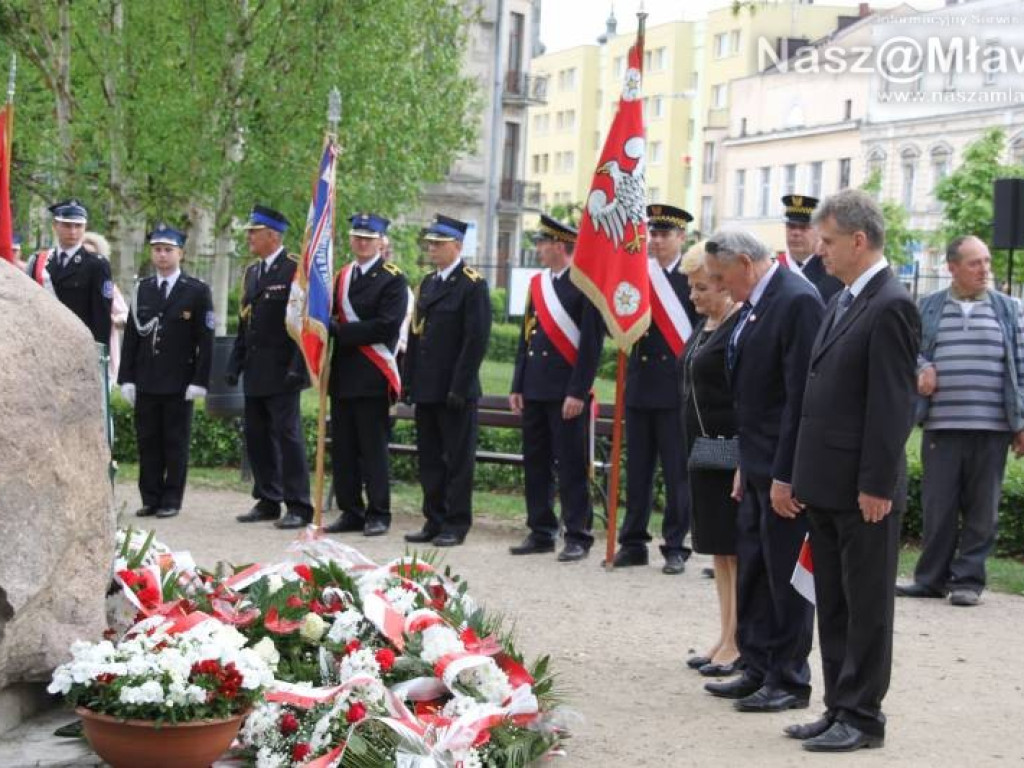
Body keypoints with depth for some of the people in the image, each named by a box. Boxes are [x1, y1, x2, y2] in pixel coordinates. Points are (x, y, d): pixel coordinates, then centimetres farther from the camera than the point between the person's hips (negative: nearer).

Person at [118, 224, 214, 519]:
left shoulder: (197, 291, 0)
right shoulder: (142, 290, 11)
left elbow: (205, 340, -3)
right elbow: (131, 336, 10)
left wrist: (199, 381, -10)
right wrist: (127, 378, 4)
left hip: (179, 383, -3)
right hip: (146, 382, 3)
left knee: (176, 442, 2)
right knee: (148, 442, 5)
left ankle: (171, 500, 8)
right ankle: (151, 499, 12)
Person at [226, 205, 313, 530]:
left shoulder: (296, 269, -8)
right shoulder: (251, 273, 16)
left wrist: (297, 367, -18)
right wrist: (235, 365, 14)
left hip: (281, 372, -8)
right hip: (254, 374, 8)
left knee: (287, 435, -7)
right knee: (257, 437, 10)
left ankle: (298, 507, -2)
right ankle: (267, 501, 19)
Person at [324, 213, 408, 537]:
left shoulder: (392, 279, -4)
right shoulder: (343, 276, 17)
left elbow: (387, 326, -15)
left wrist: (340, 330, -15)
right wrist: (331, 325, -4)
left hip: (372, 376, -6)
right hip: (343, 374, 7)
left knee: (373, 447, -3)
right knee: (343, 448, 8)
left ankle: (378, 515, 4)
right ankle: (351, 512, 15)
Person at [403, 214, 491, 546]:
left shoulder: (473, 285, -8)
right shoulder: (427, 284, 16)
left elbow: (477, 339, -14)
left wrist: (459, 387, -17)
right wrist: (409, 381, 12)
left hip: (455, 391, -8)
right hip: (426, 390, 8)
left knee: (458, 458, -1)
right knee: (429, 457, 11)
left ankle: (456, 524, 5)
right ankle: (434, 521, 18)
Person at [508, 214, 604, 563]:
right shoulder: (537, 283, 15)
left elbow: (591, 344, -12)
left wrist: (578, 393, -17)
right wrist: (517, 387, 13)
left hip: (567, 394, -7)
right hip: (535, 391, 7)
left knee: (572, 467, -3)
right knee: (536, 465, 10)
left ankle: (578, 537, 3)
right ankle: (541, 533, 18)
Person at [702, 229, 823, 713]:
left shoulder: (797, 301, -17)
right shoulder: (754, 304, 12)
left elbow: (801, 395, -21)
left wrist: (785, 476, -21)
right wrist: (746, 465, 15)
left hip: (785, 466, -10)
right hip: (759, 464, 10)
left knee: (786, 575, 0)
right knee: (752, 569, 15)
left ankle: (789, 682, 10)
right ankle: (758, 670, 26)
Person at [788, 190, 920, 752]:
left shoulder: (890, 307, -15)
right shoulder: (843, 301, 14)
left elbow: (893, 405, -18)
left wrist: (876, 486, -19)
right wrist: (805, 476, 15)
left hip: (862, 490, -9)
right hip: (827, 486, 9)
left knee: (866, 606, 2)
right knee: (833, 606, 15)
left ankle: (862, 717, 10)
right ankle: (839, 709, 24)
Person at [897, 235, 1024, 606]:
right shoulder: (927, 308, 8)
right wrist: (921, 367, -8)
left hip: (991, 428, 0)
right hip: (941, 425, 0)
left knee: (982, 509, 3)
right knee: (938, 506, 2)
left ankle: (968, 579, 12)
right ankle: (931, 578, 13)